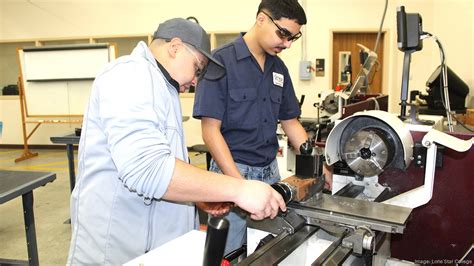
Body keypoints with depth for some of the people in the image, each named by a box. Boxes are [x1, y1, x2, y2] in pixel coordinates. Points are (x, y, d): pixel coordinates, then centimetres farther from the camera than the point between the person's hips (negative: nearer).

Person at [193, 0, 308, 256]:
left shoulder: (279, 68, 7)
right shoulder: (221, 60, -12)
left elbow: (291, 122, 13)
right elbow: (211, 130, -16)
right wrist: (240, 183, -22)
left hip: (270, 170, 6)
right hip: (232, 169, -6)